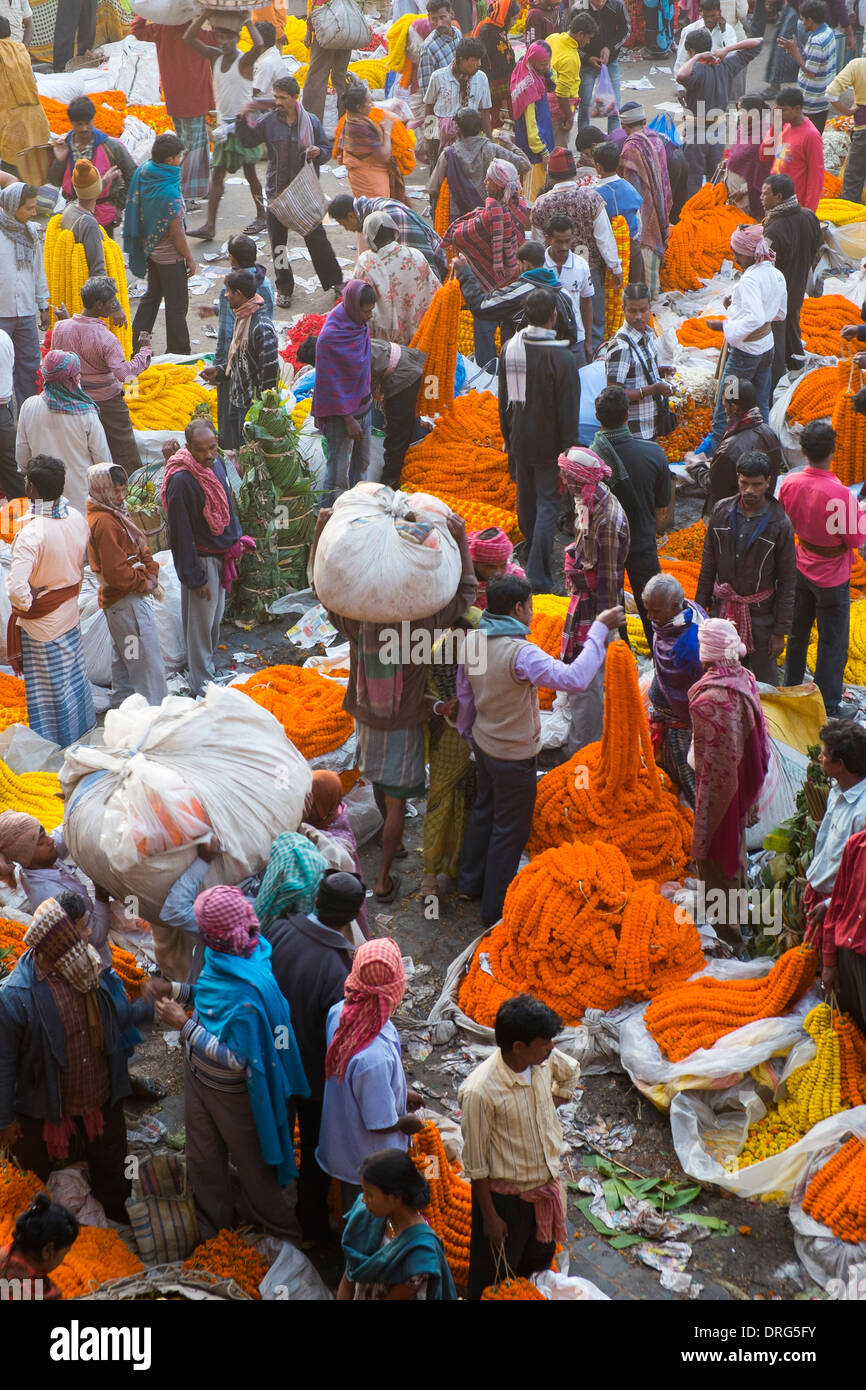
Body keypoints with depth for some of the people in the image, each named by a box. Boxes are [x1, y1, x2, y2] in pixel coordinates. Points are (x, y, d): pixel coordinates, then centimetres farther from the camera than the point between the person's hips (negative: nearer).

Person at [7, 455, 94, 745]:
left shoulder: (32, 532, -32)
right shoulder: (77, 519, -11)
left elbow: (16, 587, -37)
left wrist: (26, 604, -17)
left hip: (40, 619, -6)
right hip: (70, 610, 6)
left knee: (50, 682, 12)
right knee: (74, 672, 24)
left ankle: (58, 740, 27)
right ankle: (82, 724, 42)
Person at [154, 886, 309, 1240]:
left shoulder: (247, 991, -40)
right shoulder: (222, 958, -15)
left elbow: (236, 1059, -31)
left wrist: (184, 1024, -29)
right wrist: (177, 991, -8)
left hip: (231, 1091, -8)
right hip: (199, 1075, 8)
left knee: (250, 1158, 19)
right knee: (203, 1158, 28)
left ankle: (277, 1223, 46)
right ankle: (210, 1222, 53)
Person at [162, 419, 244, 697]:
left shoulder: (216, 461, -2)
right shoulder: (181, 480, -27)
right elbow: (181, 533, -22)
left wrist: (235, 539, 16)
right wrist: (194, 577, -19)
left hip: (221, 554, 8)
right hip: (200, 558, -8)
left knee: (216, 615, 22)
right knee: (201, 621, 3)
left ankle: (209, 662, 41)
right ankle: (202, 684, 15)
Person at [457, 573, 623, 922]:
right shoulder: (520, 653, -32)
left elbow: (464, 695, 6)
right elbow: (574, 677, -41)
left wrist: (466, 732, 23)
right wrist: (599, 630, -34)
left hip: (483, 745, 8)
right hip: (515, 757, -8)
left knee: (483, 811, 27)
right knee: (510, 829, 8)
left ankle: (470, 881, 44)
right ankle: (496, 911, 21)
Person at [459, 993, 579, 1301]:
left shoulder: (545, 1059, -14)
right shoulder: (480, 1092, -32)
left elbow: (570, 1073, 14)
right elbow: (475, 1163, -21)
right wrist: (490, 1216, -13)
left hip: (546, 1183, 6)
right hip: (505, 1195, -6)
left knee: (538, 1263, 28)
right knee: (493, 1281, 15)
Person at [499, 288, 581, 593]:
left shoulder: (509, 349, -3)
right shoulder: (564, 359, -21)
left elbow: (503, 400, 8)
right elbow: (568, 412, -17)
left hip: (520, 440, 5)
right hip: (548, 445, -5)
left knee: (526, 499, 22)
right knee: (547, 505, 2)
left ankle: (532, 552, 43)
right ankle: (538, 574, -4)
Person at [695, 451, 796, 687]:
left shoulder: (780, 525, -13)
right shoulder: (721, 513, -3)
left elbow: (787, 581, -9)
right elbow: (708, 564, 7)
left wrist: (780, 632, -9)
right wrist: (700, 605, 7)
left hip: (760, 613, -3)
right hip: (722, 608, 3)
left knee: (764, 681, 6)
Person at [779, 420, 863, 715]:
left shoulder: (789, 483, -13)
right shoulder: (838, 494, -30)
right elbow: (855, 539, -19)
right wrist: (861, 515, -3)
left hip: (801, 568, 5)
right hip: (831, 577, -5)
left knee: (797, 636, 22)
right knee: (832, 644, 9)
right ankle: (827, 709, 17)